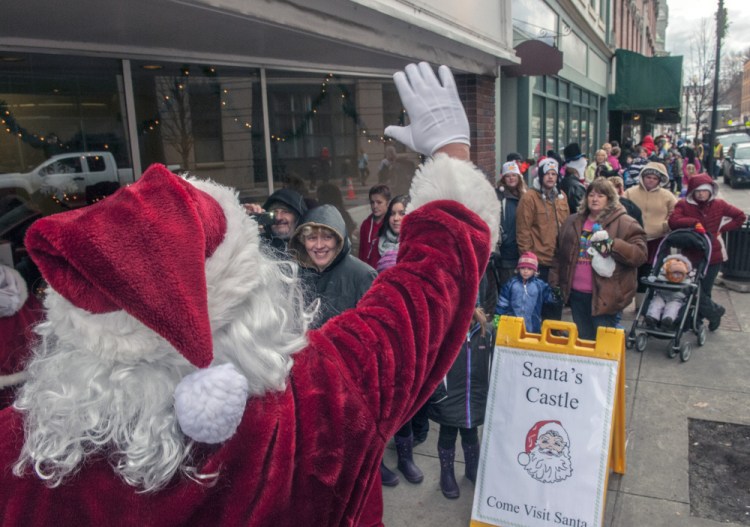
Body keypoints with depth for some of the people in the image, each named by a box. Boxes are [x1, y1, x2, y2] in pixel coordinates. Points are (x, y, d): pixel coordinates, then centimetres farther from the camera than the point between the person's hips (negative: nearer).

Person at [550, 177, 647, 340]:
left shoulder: (624, 223, -4)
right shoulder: (574, 222, 13)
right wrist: (555, 282, 14)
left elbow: (639, 253, -12)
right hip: (576, 294, 6)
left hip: (605, 296, -5)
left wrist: (614, 246, -26)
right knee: (582, 342, 17)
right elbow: (561, 255, 17)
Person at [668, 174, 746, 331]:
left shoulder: (719, 205, 1)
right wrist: (693, 222, -28)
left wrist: (722, 228, 1)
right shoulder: (683, 205, -5)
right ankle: (715, 311, 22)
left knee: (704, 291, 9)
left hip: (713, 256, 1)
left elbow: (740, 216, 11)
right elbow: (673, 221, -21)